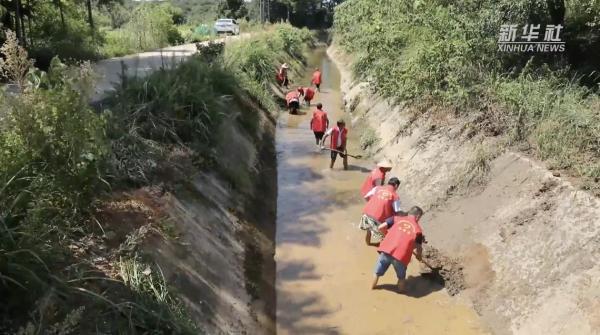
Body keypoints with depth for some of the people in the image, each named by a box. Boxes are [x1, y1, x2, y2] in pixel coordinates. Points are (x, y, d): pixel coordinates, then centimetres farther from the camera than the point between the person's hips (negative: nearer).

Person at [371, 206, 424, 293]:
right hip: (401, 255, -2)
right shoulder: (418, 229, 13)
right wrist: (419, 256, 38)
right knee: (401, 277, 25)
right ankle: (401, 290, 38)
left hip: (386, 250, 2)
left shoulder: (396, 218, 15)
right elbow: (418, 248, 16)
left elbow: (381, 227, 9)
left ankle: (373, 286, 41)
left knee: (378, 272, 25)